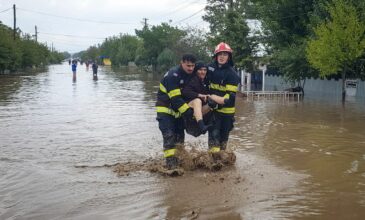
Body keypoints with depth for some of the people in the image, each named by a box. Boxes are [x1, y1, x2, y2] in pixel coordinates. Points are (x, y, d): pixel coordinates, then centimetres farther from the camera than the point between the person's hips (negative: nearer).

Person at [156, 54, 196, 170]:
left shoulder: (191, 75, 1)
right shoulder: (172, 75, -24)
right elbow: (175, 98, -28)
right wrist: (188, 111, -30)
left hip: (178, 110, 8)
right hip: (165, 109, -8)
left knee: (180, 135, 11)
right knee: (169, 136, -16)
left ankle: (179, 159, 23)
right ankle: (171, 162, -17)